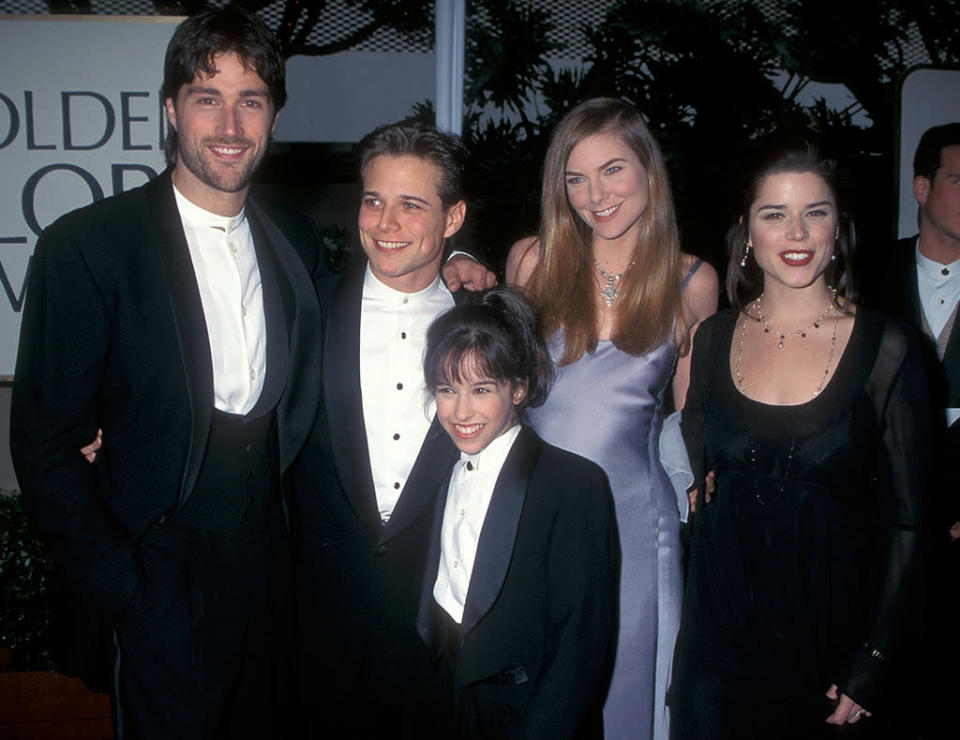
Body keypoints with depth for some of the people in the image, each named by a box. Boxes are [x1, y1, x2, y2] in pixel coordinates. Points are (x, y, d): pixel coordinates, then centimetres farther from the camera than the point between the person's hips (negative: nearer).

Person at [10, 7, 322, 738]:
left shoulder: (298, 241, 3)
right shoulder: (86, 246, -12)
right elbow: (44, 446, -10)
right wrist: (123, 593, -12)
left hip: (272, 570, 5)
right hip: (164, 588, -4)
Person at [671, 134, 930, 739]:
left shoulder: (885, 348, -8)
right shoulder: (715, 339, 1)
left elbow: (906, 518, -7)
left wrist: (874, 659, -9)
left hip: (832, 620, -2)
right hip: (723, 620, 3)